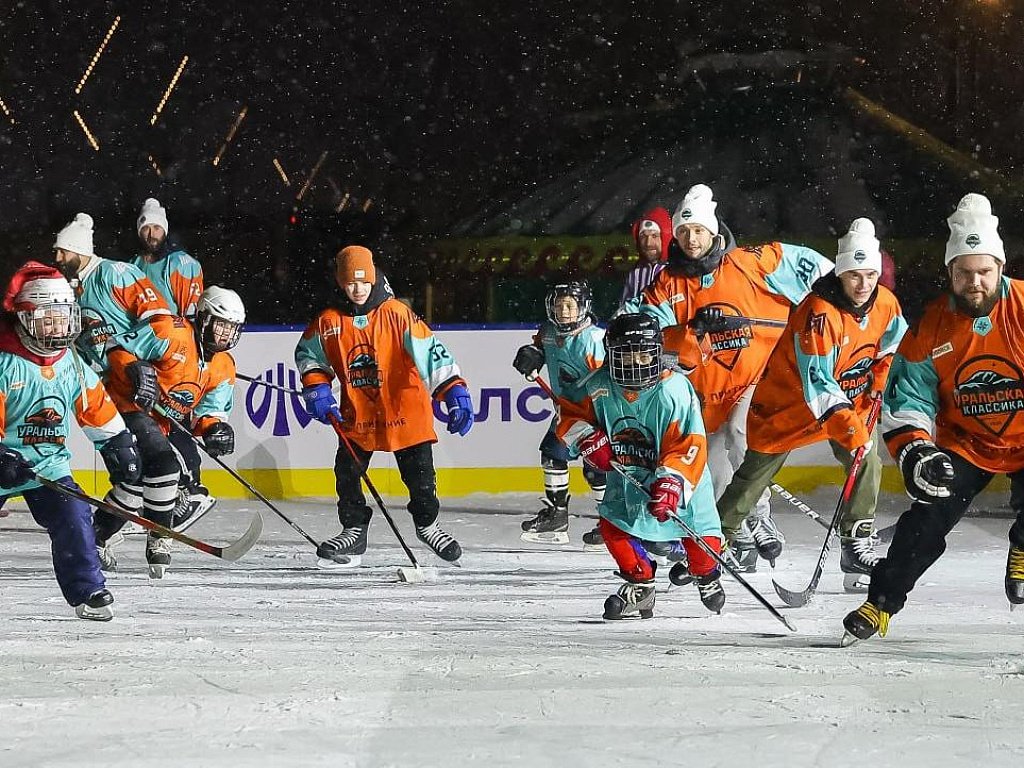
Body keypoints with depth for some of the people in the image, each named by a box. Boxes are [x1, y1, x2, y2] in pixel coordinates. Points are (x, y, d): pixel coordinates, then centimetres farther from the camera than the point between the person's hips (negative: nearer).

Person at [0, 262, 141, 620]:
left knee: (73, 519, -11)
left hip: (49, 462, 4)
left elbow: (98, 408, 13)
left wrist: (119, 446, 12)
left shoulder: (72, 365, 2)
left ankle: (88, 591, -2)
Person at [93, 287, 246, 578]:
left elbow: (209, 411, 6)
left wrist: (214, 427, -16)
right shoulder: (170, 332, -15)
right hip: (129, 406, -9)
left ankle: (99, 534, 28)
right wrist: (137, 372, -31)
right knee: (164, 463, -23)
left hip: (163, 424, 9)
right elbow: (119, 348, -14)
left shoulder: (224, 367, 7)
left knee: (139, 477, 8)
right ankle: (158, 540, -12)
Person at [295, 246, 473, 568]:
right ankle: (354, 531, 19)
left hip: (404, 408, -3)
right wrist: (316, 389, 0)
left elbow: (430, 351, -15)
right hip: (357, 414, 3)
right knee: (347, 472, 1)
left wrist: (455, 392, -23)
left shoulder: (397, 314, -13)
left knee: (419, 472, 0)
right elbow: (307, 353, 14)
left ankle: (427, 524, 25)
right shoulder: (329, 322, -3)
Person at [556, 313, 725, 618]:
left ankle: (708, 576, 31)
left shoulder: (675, 390, -25)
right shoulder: (599, 387, -13)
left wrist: (670, 482, -38)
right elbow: (570, 414, 2)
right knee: (613, 524, -12)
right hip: (625, 475, 3)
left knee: (700, 535, -5)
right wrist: (586, 438, -18)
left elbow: (689, 445, -27)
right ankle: (640, 584, 10)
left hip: (679, 477, -3)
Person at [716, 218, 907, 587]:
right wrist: (848, 426, -42)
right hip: (789, 400, -5)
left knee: (868, 461, -13)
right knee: (756, 471, 3)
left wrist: (875, 382, 2)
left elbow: (889, 346, 14)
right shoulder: (819, 312, -33)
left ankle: (858, 546, -4)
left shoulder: (886, 304, -10)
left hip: (848, 400, 5)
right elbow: (816, 381, -36)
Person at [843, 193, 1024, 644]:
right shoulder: (931, 329, -8)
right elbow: (906, 399, -5)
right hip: (963, 442, 2)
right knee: (928, 514, -13)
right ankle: (881, 603, -3)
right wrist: (915, 452, -21)